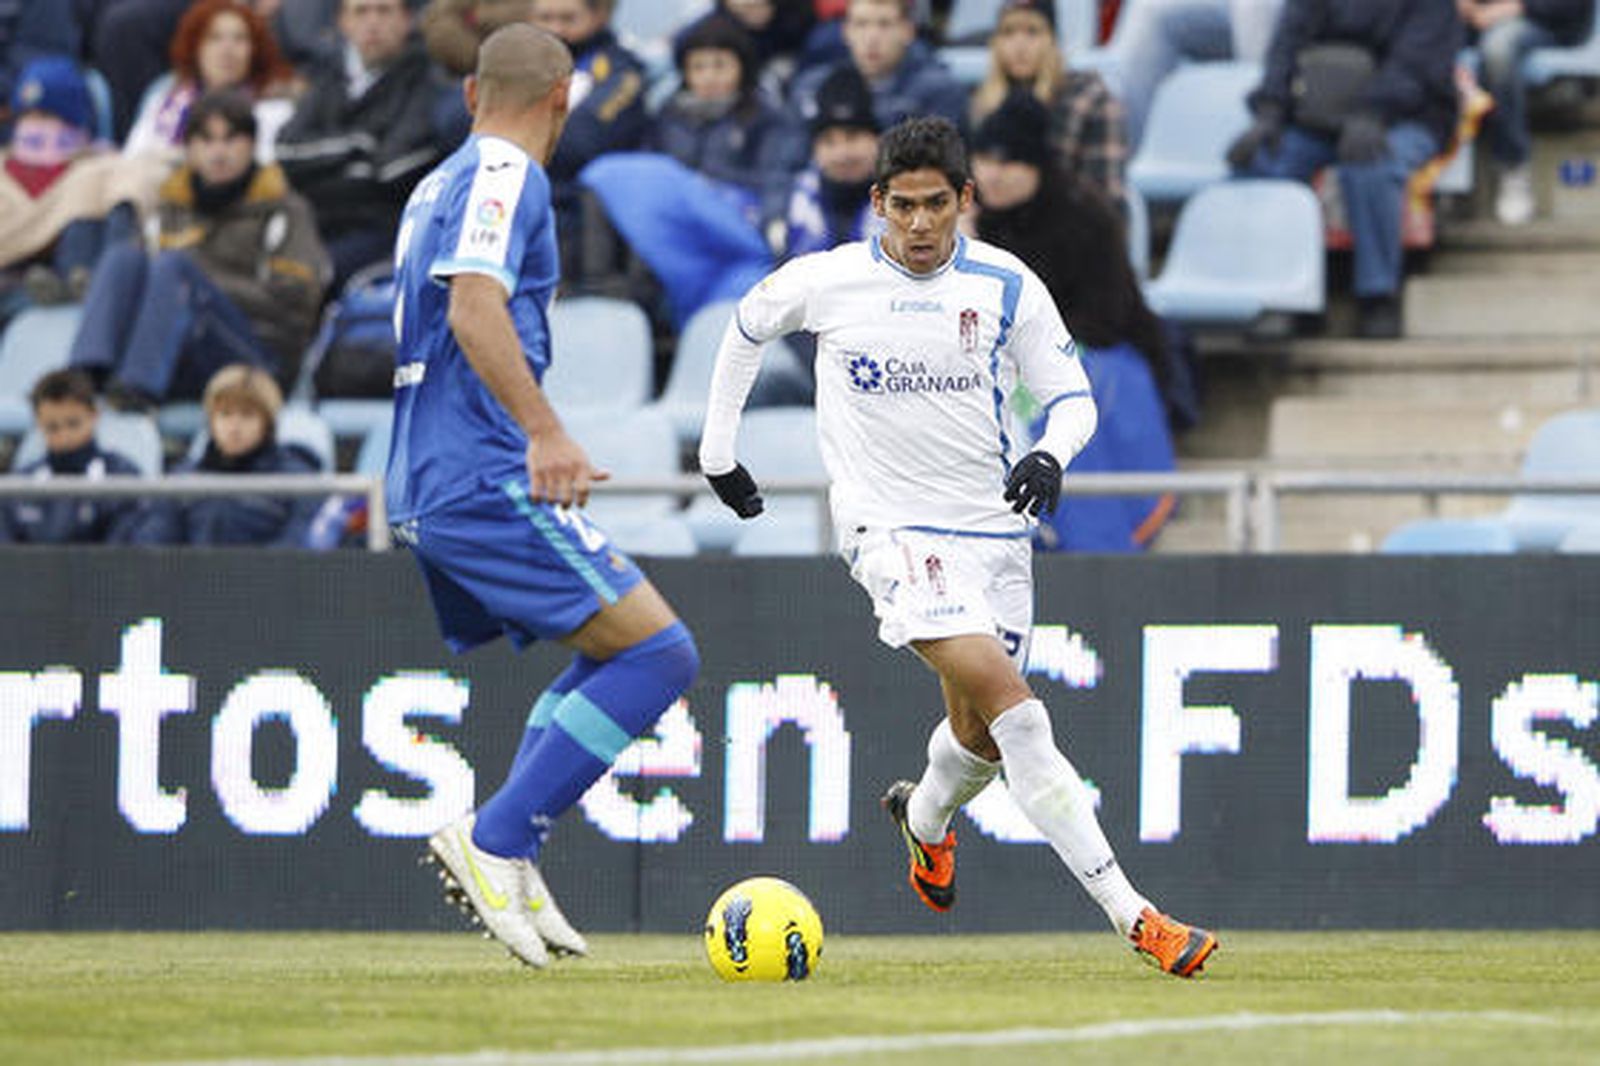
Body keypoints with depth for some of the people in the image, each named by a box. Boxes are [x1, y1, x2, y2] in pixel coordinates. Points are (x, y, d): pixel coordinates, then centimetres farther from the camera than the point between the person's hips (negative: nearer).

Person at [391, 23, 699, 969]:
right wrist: (544, 431, -32)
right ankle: (496, 840, -19)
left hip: (425, 489, 10)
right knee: (660, 653, -14)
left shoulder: (436, 188, 22)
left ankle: (512, 865, 5)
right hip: (486, 476, -10)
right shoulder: (505, 177, -6)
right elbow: (473, 307, -22)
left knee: (611, 653, 19)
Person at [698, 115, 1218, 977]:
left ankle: (924, 817, 53)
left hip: (990, 525, 4)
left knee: (981, 734, 13)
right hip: (888, 526, -4)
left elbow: (1073, 397, 4)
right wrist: (717, 449, 22)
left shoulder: (1006, 287, 0)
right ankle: (1131, 914, -30)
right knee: (1008, 702, -22)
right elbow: (748, 325, 18)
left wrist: (1049, 454, -19)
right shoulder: (826, 282, -2)